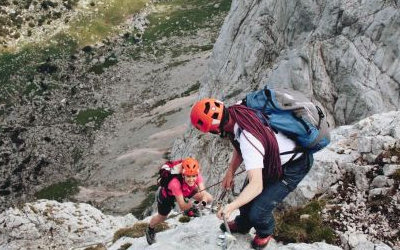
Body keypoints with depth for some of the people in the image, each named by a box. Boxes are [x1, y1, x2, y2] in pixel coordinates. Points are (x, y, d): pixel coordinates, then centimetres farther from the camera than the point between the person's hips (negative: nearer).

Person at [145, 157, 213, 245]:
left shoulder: (197, 176, -35)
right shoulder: (175, 182, -46)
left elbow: (203, 194, -38)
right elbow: (182, 206, -44)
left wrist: (203, 202, -58)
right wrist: (192, 204, -62)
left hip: (187, 191, 3)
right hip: (167, 195, -3)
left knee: (209, 198, -13)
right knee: (161, 218, 18)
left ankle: (190, 210, 17)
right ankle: (150, 229, 54)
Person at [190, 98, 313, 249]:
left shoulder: (248, 139, -41)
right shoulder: (235, 110, -16)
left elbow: (256, 185, -44)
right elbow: (239, 147, 3)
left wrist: (231, 206, -55)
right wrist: (230, 172, -6)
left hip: (294, 165, -8)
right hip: (271, 158, 8)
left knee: (257, 212, -10)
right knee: (246, 196, 16)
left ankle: (265, 232, 25)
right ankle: (242, 225, 48)